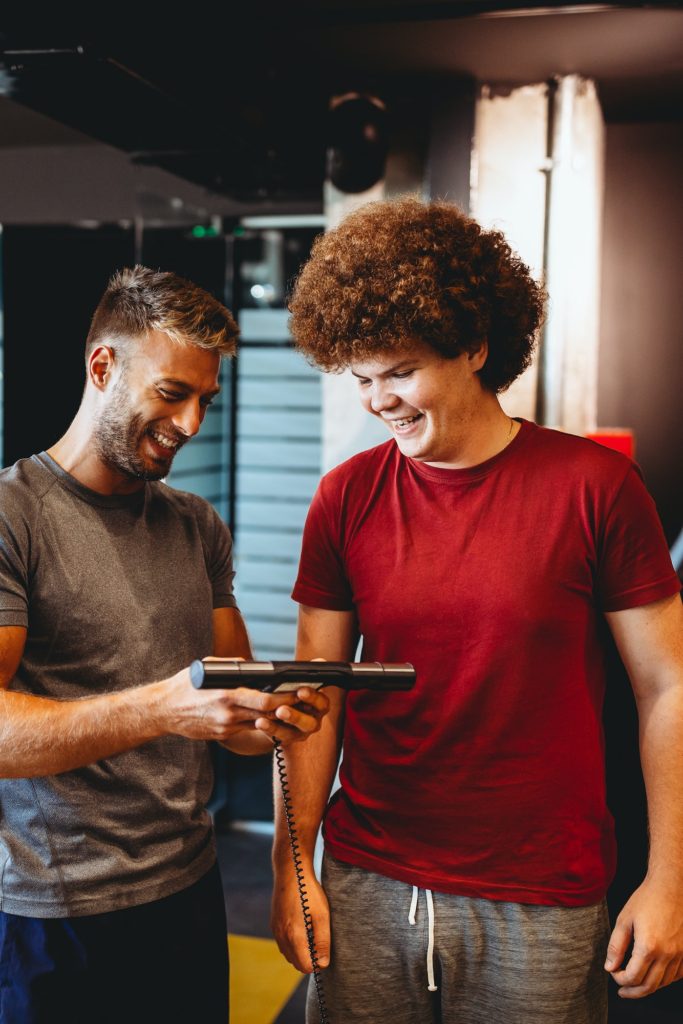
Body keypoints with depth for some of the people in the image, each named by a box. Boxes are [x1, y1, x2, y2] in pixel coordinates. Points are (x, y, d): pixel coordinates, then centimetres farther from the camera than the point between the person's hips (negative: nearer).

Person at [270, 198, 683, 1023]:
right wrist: (292, 861, -1)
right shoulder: (346, 498, -2)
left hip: (540, 905, -2)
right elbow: (318, 691, 2)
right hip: (366, 888, 2)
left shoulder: (594, 485, -10)